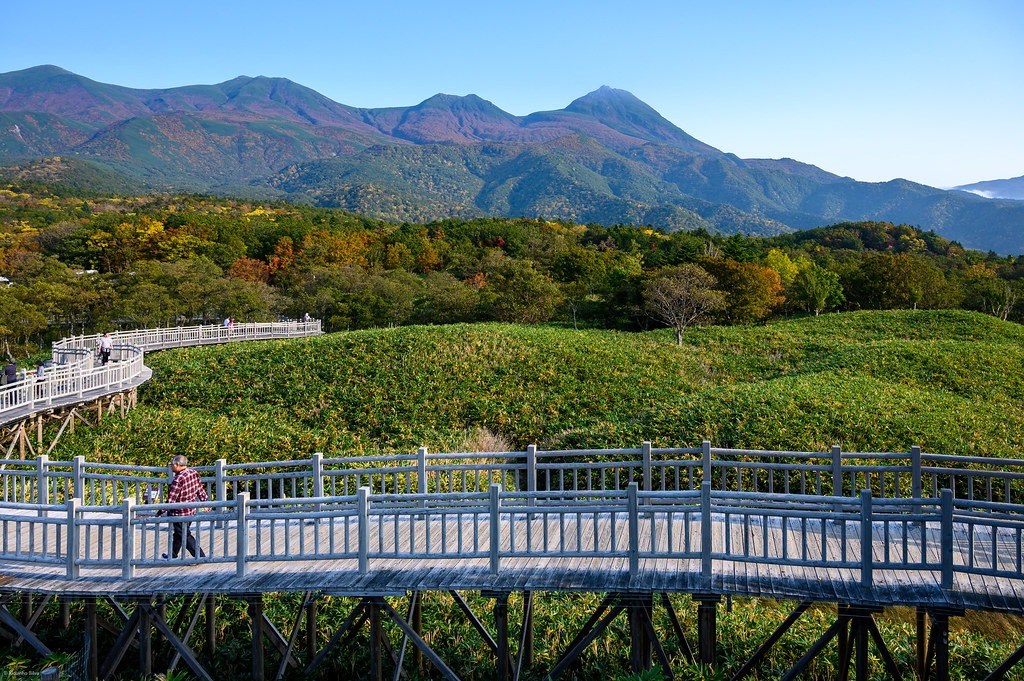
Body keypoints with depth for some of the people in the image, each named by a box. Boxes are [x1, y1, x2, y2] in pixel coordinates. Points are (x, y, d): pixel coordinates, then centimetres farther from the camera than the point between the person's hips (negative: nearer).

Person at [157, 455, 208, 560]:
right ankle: (172, 554, 40)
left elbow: (171, 499, -22)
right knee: (178, 534, 24)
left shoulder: (179, 479, -25)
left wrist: (161, 512, -12)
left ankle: (200, 556, 2)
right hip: (191, 511, 9)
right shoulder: (194, 473, -2)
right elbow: (200, 489, 9)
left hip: (180, 513, -8)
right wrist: (206, 501, 20)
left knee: (185, 535, 3)